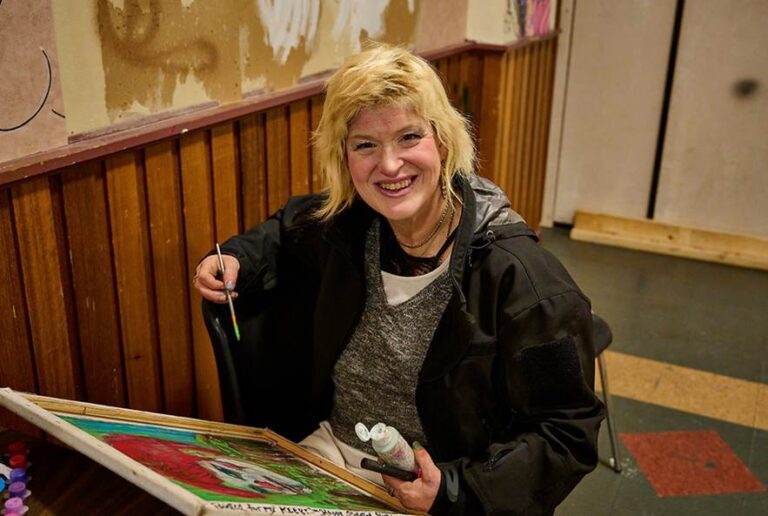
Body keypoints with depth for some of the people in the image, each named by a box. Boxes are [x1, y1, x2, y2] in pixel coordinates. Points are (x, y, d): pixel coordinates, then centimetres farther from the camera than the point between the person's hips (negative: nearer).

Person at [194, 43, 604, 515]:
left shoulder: (518, 276, -22)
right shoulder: (341, 227, -6)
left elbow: (565, 432, -15)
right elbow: (286, 231, 19)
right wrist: (237, 262, 0)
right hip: (326, 453, 4)